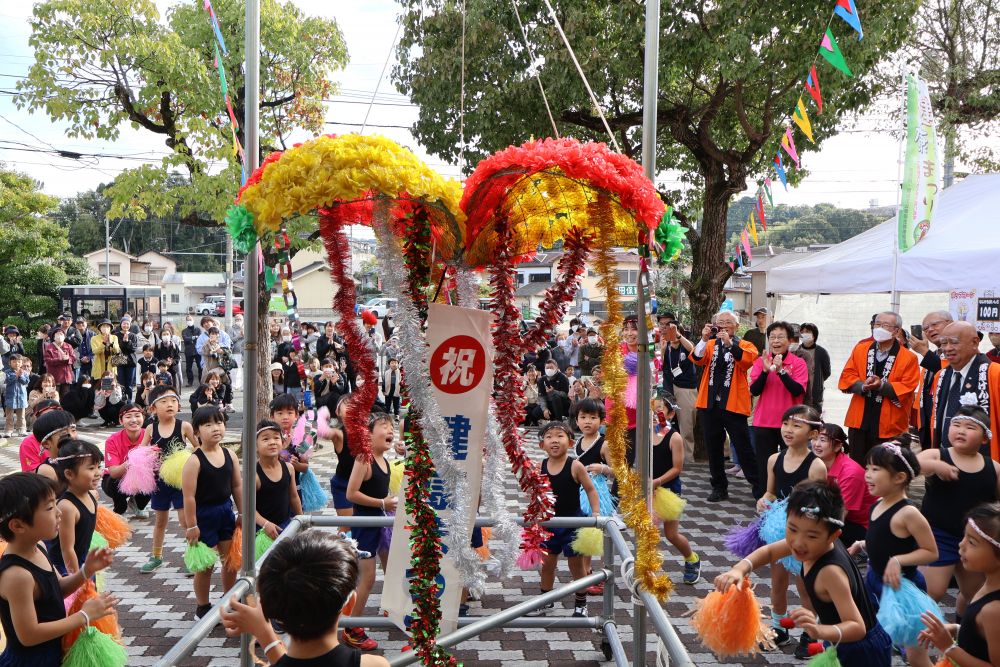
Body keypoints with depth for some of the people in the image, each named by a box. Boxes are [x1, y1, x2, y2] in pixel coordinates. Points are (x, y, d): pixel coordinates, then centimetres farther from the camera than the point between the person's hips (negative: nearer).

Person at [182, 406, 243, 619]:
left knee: (231, 560, 14)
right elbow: (189, 496, -18)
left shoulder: (230, 455, -1)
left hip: (226, 511, 6)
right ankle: (202, 608, 25)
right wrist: (191, 525, -17)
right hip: (204, 514, -6)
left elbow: (237, 486, 7)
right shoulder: (195, 461, -18)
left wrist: (242, 513, 8)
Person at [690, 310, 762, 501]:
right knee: (713, 448, 10)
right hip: (709, 404, 4)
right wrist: (704, 340, -24)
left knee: (743, 447, 0)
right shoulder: (709, 344, 11)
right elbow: (697, 359, -9)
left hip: (733, 405, -4)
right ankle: (719, 488, 22)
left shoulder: (744, 345, 3)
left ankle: (759, 487, 11)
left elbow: (747, 360, -20)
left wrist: (729, 343, -32)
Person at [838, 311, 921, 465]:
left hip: (889, 424, -3)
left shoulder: (908, 358, -3)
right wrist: (863, 386, -16)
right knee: (857, 466, 10)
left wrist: (882, 386, -23)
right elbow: (846, 376, 4)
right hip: (859, 420, 3)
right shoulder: (860, 349, 7)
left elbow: (907, 388, -9)